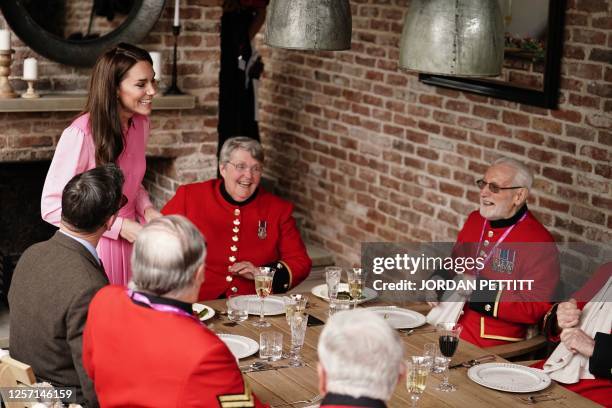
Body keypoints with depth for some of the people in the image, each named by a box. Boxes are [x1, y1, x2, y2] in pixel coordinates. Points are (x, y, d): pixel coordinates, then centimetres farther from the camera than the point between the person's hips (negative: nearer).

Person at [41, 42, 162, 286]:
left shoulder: (140, 123, 0)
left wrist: (147, 209, -4)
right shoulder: (81, 134, -22)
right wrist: (119, 226, -20)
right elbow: (52, 207, -19)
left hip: (128, 243, 6)